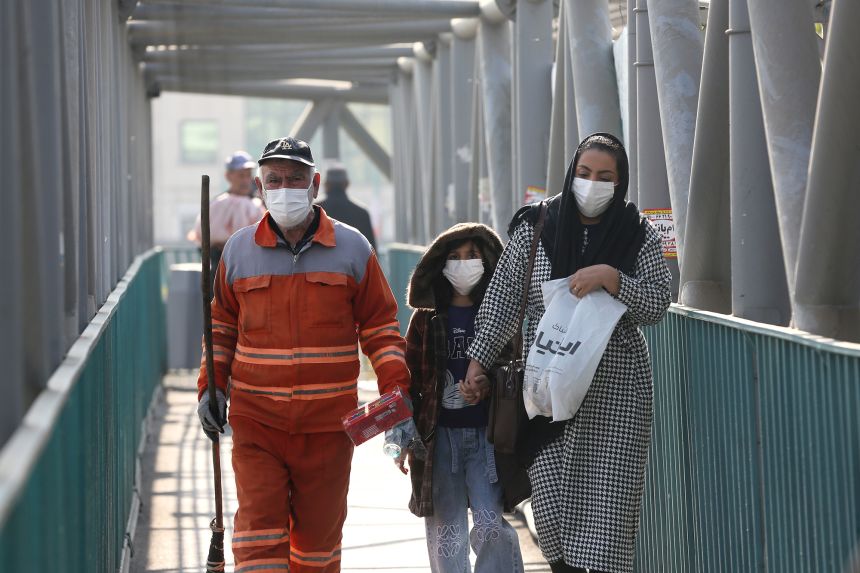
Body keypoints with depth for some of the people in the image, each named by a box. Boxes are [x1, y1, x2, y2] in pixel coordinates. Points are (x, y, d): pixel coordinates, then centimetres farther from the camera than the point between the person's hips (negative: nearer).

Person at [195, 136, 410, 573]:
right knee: (259, 525, -9)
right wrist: (210, 387, 4)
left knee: (319, 531, 9)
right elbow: (222, 325, 15)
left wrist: (396, 389, -6)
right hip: (256, 420, 0)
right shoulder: (238, 250, 5)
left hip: (327, 423, 0)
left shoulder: (351, 248, 2)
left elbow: (379, 324, 6)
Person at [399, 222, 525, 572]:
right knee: (445, 530, 7)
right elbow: (410, 379, 8)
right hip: (439, 435, 1)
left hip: (487, 434, -1)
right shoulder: (427, 317, 5)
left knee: (491, 525, -9)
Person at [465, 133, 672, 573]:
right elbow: (502, 298, 7)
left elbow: (657, 305, -3)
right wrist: (479, 358, 2)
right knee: (551, 503, -1)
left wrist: (612, 278, -19)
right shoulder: (534, 228, 4)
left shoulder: (638, 236, 3)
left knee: (607, 504, -5)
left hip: (617, 393, -1)